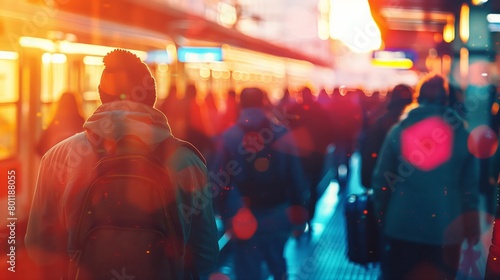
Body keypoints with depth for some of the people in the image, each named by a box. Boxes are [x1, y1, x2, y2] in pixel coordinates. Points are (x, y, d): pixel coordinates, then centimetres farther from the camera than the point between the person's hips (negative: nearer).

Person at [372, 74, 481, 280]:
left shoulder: (398, 130, -1)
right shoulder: (463, 135, -2)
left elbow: (381, 180, -1)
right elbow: (470, 187, -1)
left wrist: (382, 216, 11)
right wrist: (472, 229, 8)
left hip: (400, 227, 0)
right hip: (446, 231, 0)